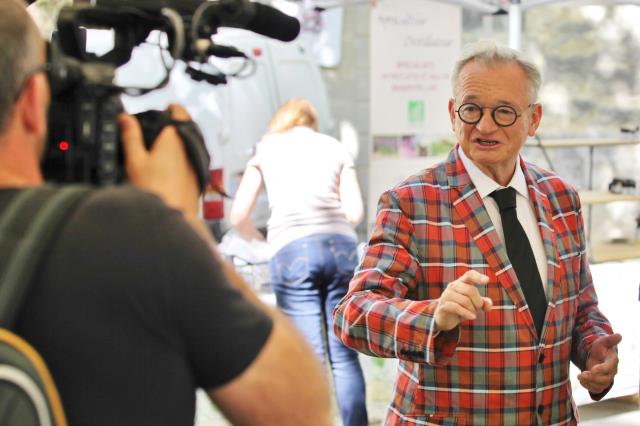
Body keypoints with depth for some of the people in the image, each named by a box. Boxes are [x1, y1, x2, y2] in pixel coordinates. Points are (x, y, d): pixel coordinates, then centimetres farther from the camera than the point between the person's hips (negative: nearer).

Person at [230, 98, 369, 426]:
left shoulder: (266, 148, 18)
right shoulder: (335, 147, 21)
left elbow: (239, 216, 11)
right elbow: (354, 212, 9)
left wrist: (255, 237, 31)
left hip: (292, 249, -2)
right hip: (340, 246, 2)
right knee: (344, 355, 7)